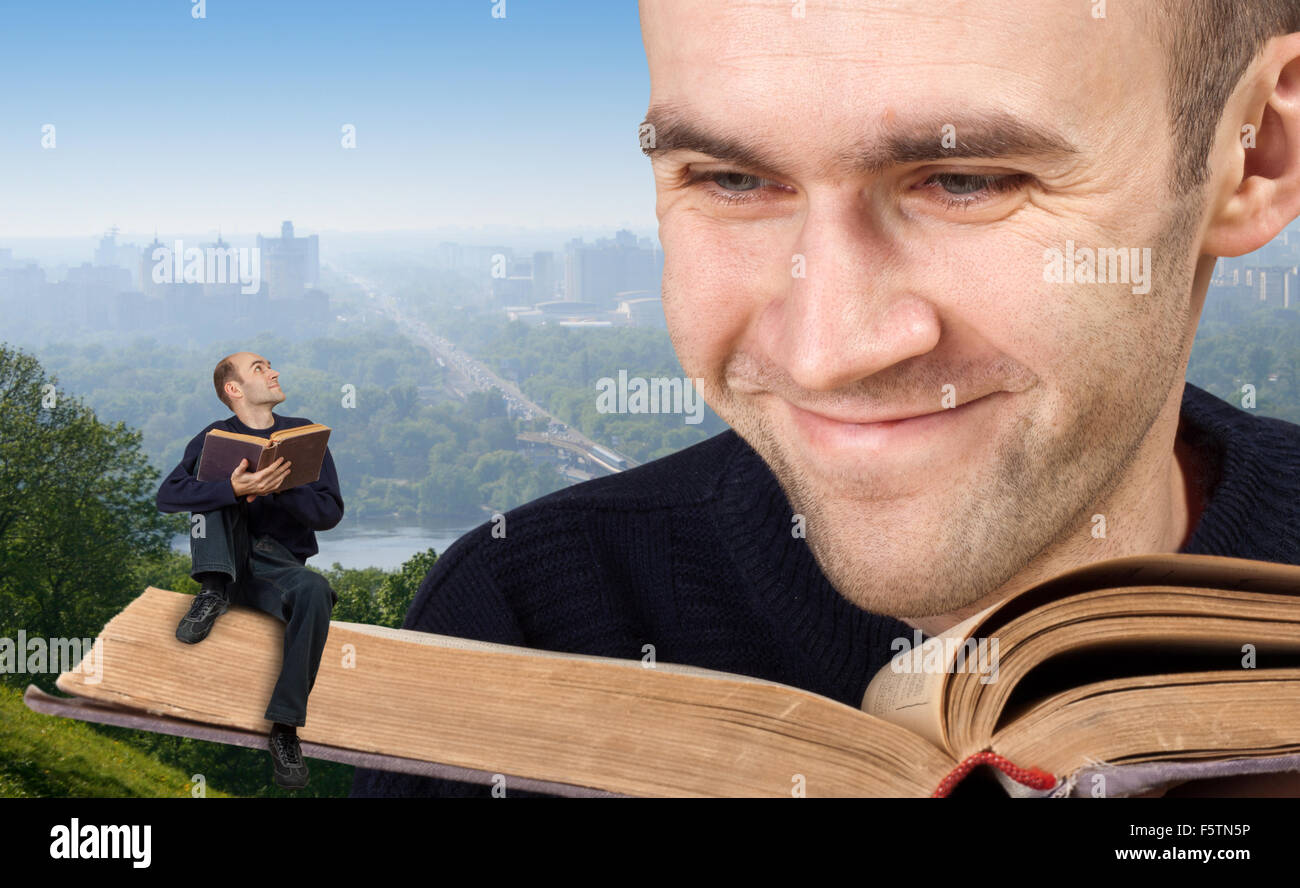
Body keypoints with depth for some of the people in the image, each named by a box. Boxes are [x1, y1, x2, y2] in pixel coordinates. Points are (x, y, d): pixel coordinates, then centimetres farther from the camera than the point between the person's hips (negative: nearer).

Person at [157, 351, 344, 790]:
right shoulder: (216, 438, 5)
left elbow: (330, 512, -1)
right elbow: (167, 496, -12)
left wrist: (279, 487, -20)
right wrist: (234, 488, -29)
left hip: (278, 564, 0)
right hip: (228, 560, 1)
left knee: (315, 590, -36)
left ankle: (285, 727, -32)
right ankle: (215, 591, -22)